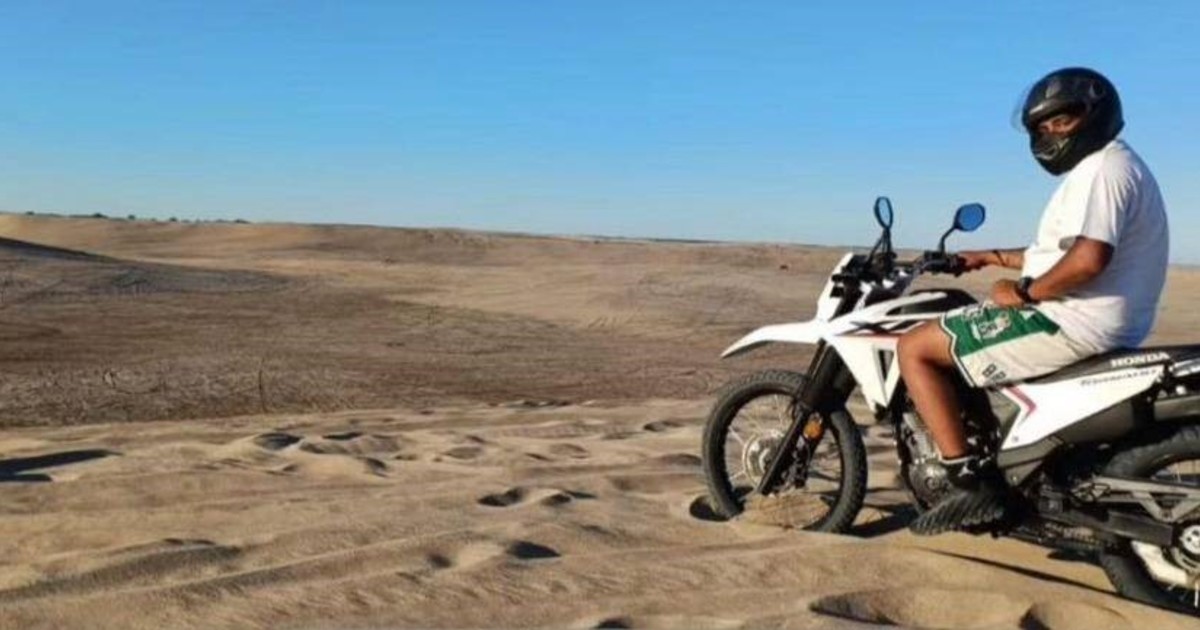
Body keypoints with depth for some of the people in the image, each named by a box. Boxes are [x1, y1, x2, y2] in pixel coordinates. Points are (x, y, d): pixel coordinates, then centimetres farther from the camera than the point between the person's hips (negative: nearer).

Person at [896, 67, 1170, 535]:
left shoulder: (1103, 167, -13)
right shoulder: (1108, 166, 21)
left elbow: (1089, 258, -29)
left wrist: (1023, 292, -16)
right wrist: (994, 258, 25)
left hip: (1072, 323, -12)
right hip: (1101, 327, 12)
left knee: (914, 348, -12)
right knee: (957, 331, 31)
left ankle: (970, 481, -16)